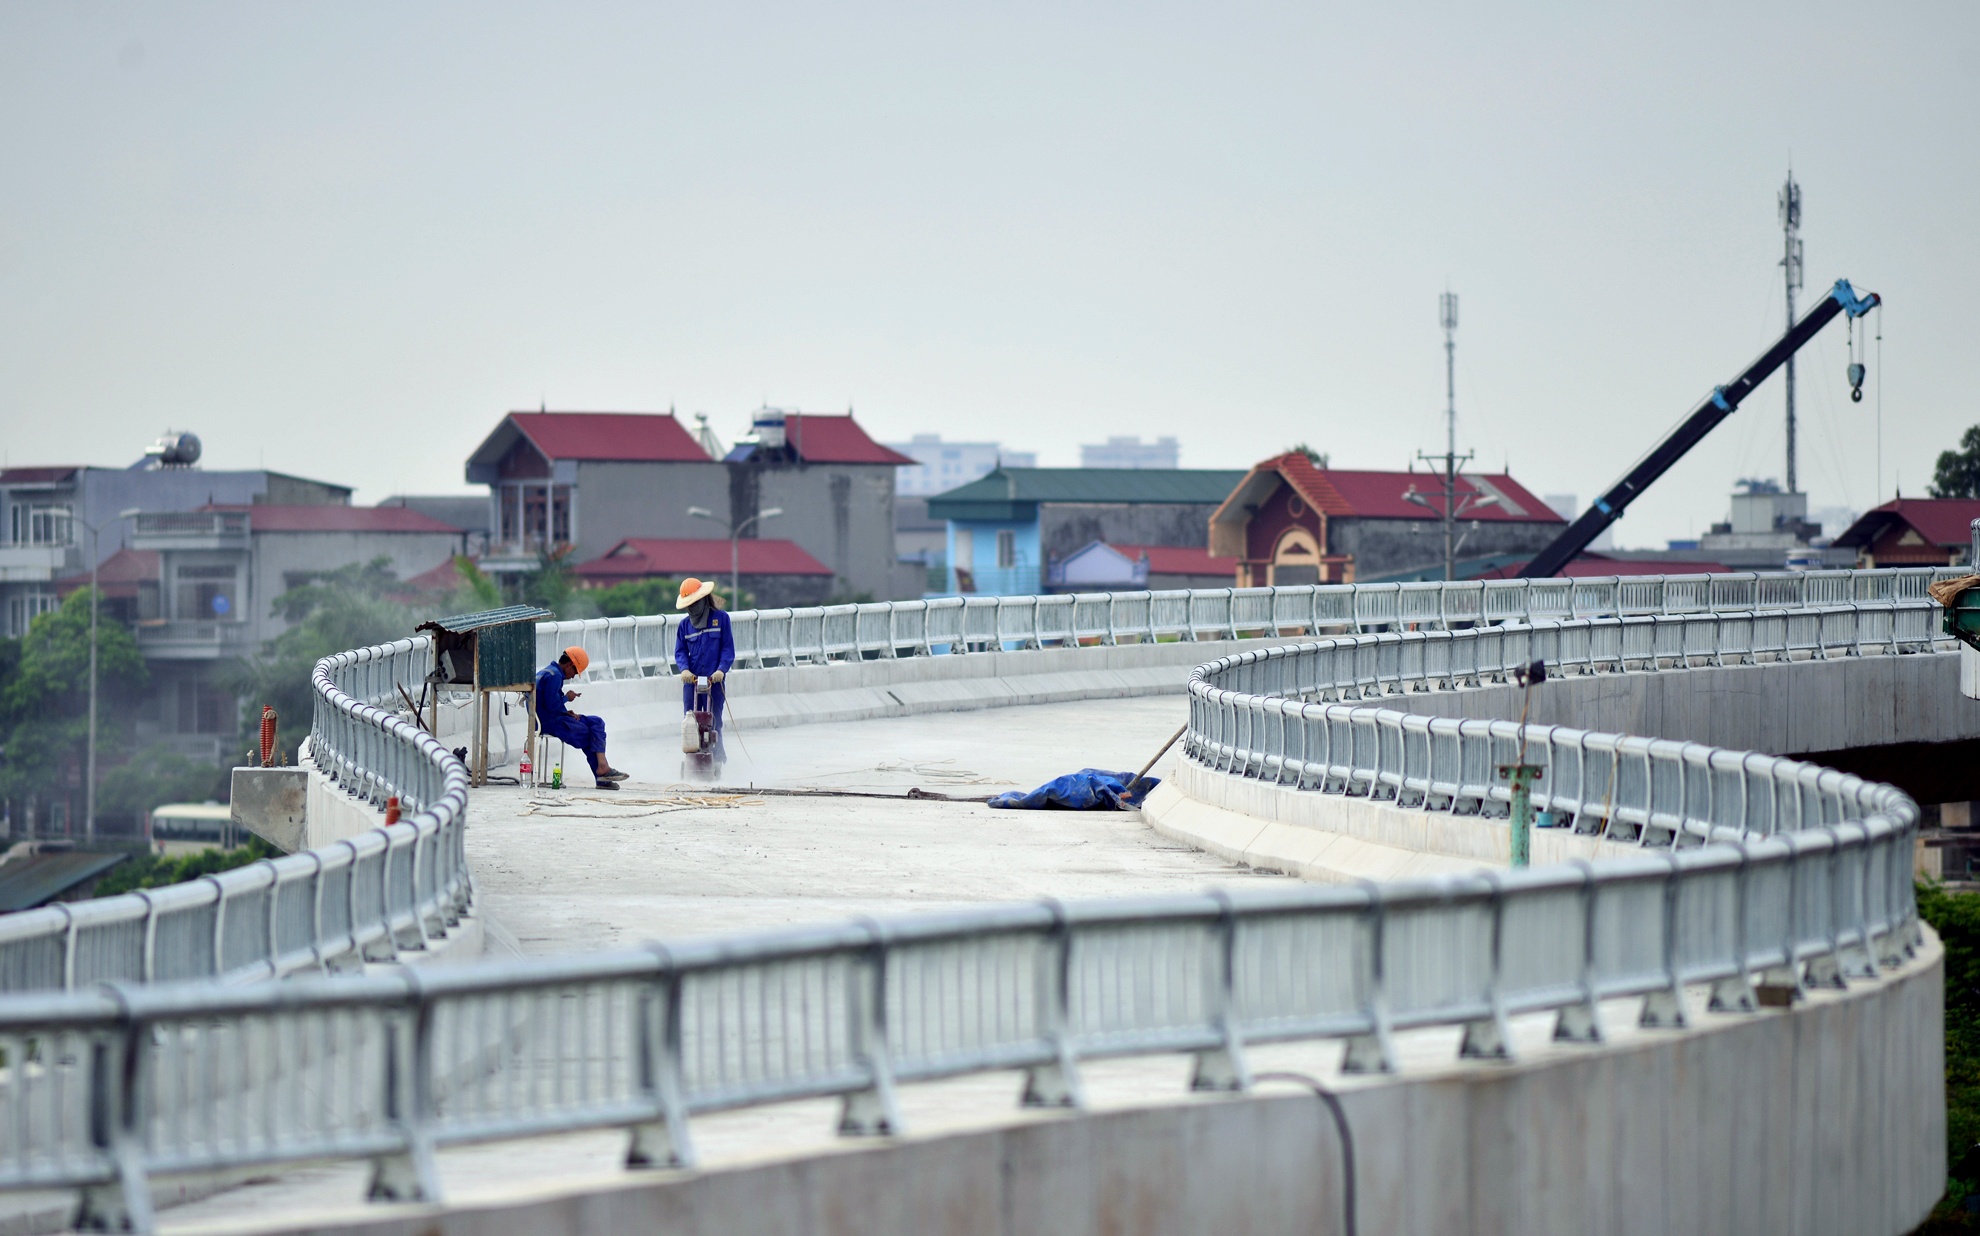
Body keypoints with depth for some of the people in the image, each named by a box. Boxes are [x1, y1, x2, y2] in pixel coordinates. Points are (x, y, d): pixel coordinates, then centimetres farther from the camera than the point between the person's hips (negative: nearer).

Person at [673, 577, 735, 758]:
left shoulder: (721, 618, 4)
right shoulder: (685, 625, 12)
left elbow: (728, 648, 1)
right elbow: (680, 651, 9)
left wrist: (721, 669, -14)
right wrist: (684, 669, -12)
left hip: (715, 680, -2)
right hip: (691, 680, 2)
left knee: (715, 722, 0)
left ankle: (717, 758, 5)